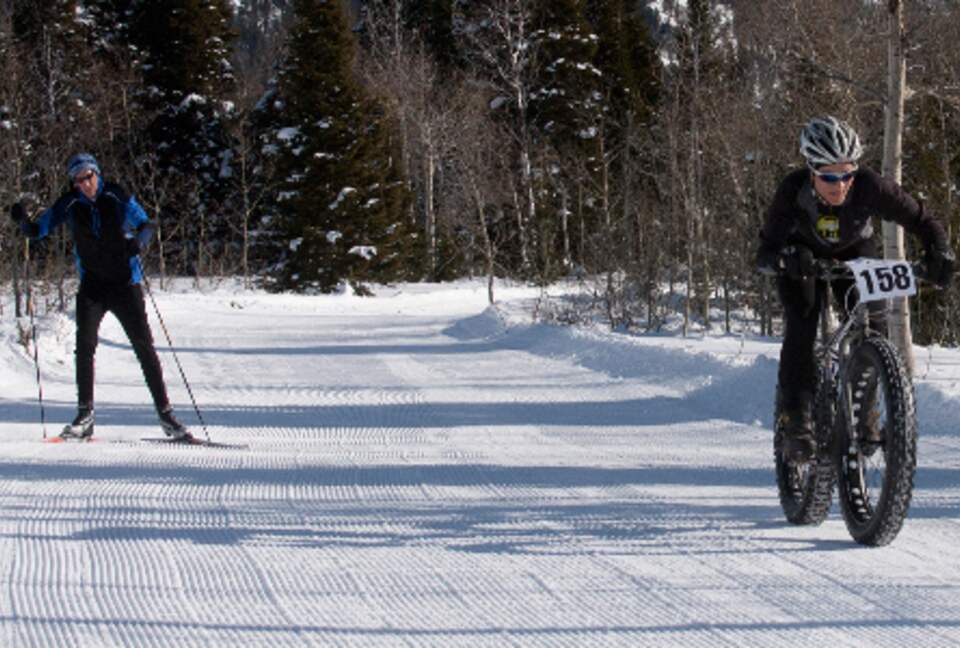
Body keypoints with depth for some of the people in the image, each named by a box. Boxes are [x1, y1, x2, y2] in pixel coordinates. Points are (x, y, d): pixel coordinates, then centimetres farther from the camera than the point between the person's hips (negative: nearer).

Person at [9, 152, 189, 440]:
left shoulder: (117, 197, -6)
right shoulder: (70, 205, -1)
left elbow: (146, 225, 1)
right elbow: (37, 230, 1)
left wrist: (139, 241, -21)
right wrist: (22, 220, -21)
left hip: (125, 284, -1)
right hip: (92, 287, 1)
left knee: (144, 346, -2)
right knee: (85, 346, -11)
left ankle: (165, 413, 3)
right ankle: (85, 415, -5)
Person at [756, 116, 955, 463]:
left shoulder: (870, 186, -33)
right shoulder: (792, 191, -35)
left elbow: (920, 219, -25)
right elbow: (764, 254, -35)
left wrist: (939, 252, -44)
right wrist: (783, 258, -58)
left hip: (853, 254, 2)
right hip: (802, 258, -2)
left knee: (873, 323, -17)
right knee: (801, 328, -22)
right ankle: (796, 424, -18)